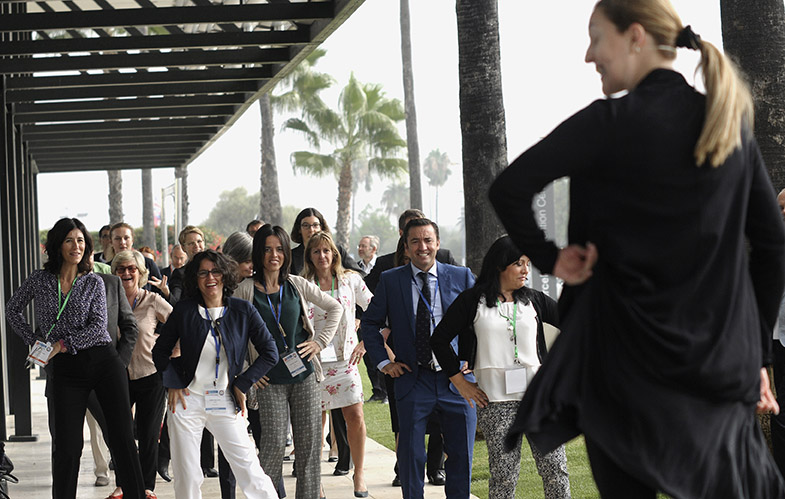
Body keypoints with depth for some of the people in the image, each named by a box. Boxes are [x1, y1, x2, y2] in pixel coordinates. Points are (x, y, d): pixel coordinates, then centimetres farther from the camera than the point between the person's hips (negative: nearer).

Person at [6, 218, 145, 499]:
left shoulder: (93, 282, 5)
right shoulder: (40, 280, 6)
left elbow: (98, 325, -6)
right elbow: (12, 311, 18)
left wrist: (62, 344, -14)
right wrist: (35, 341, 9)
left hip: (104, 361, 0)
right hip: (66, 370, 0)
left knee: (123, 436, -2)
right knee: (67, 445, -3)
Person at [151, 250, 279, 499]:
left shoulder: (243, 310, 0)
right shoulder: (184, 310, 1)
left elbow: (270, 353, 4)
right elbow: (160, 351, 12)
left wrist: (242, 384, -1)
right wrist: (172, 383, -1)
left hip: (225, 403, 0)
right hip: (188, 400, 1)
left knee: (249, 470, -5)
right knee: (186, 476, 3)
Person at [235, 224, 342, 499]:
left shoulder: (297, 285, 5)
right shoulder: (246, 290, -2)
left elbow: (335, 308, 16)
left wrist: (320, 341, 7)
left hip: (304, 374, 2)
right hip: (269, 379, -2)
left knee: (308, 441, 3)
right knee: (273, 443, -7)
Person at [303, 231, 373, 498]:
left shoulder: (350, 280, 4)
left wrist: (364, 343, 1)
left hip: (345, 358, 1)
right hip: (313, 360, 0)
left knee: (355, 416, -6)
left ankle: (359, 473, 11)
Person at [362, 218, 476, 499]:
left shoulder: (462, 277, 2)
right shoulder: (391, 281, 2)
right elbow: (370, 323, 12)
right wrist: (383, 362, 2)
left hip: (456, 379, 1)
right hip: (413, 380, 0)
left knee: (461, 454, 6)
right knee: (411, 455, 0)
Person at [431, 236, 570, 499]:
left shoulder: (533, 300, 10)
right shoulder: (472, 300, 2)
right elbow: (439, 339, 5)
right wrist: (460, 382, 3)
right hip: (495, 400, -2)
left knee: (555, 468, -2)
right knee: (503, 476, -3)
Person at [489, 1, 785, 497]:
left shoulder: (611, 121, -10)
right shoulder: (731, 125, 5)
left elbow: (508, 190, -16)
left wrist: (547, 257, -2)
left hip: (628, 356, -4)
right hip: (723, 364, 4)